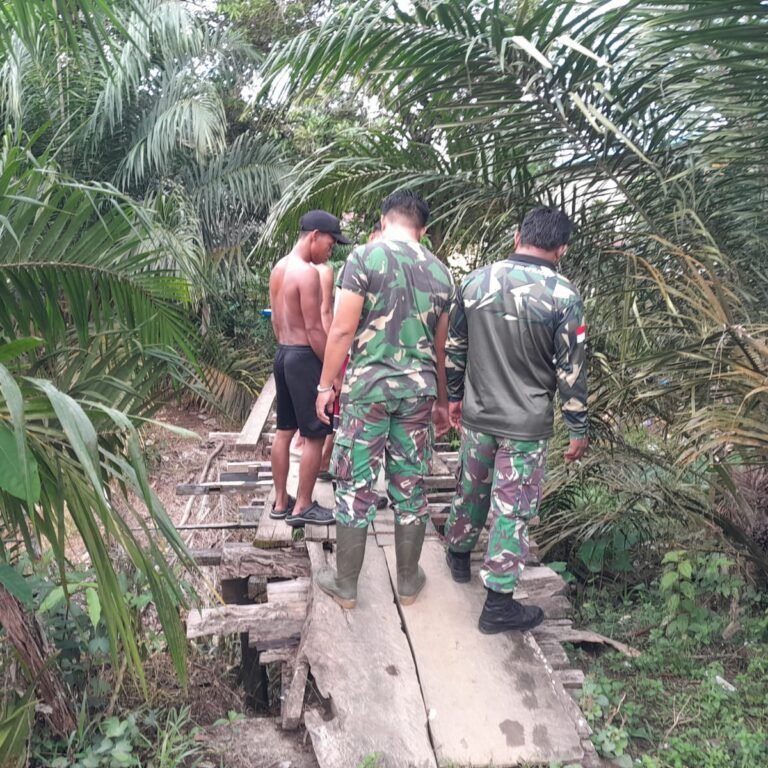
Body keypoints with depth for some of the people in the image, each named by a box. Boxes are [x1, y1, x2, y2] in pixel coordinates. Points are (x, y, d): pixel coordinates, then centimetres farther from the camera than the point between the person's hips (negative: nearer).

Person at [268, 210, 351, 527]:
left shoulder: (279, 268, 11)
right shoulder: (308, 272, -18)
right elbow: (314, 329, -19)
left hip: (283, 353, 10)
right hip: (305, 357, -10)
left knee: (284, 431, 14)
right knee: (314, 435, 1)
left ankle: (281, 502, 23)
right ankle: (303, 507, 9)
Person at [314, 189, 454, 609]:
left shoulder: (365, 256, -5)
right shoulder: (439, 271, 8)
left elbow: (343, 330, -11)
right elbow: (440, 344, 13)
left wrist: (325, 385, -2)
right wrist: (441, 399, 22)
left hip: (369, 385, -4)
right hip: (418, 388, 4)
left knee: (355, 485, 6)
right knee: (410, 486, 12)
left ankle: (345, 585, 18)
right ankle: (408, 581, 25)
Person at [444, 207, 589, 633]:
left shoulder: (476, 281, -1)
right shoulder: (563, 296, -14)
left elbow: (454, 347, 7)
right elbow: (571, 370, -11)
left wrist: (455, 396, 20)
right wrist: (578, 430, -1)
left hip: (477, 415, 4)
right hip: (527, 425, -4)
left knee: (471, 488, 24)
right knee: (512, 510, 5)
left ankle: (458, 555, 46)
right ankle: (498, 604, 15)